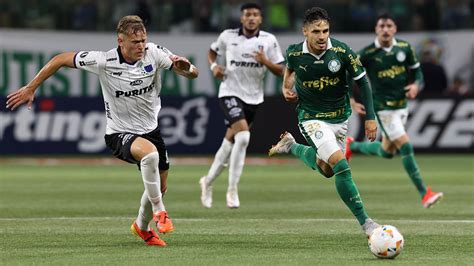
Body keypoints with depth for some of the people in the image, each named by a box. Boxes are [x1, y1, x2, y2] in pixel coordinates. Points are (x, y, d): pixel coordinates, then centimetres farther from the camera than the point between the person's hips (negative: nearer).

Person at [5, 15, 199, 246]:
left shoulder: (154, 53, -14)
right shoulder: (104, 62, -23)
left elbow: (192, 73, -8)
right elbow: (61, 59, -11)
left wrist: (185, 67, -32)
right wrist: (30, 88, -9)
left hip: (150, 129, 5)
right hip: (119, 134, -5)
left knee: (160, 187, 15)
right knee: (149, 152, -36)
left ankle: (142, 226, 46)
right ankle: (159, 212, -18)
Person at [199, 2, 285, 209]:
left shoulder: (268, 40, -1)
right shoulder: (228, 36, -2)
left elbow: (280, 71, -2)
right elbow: (212, 51, 18)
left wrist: (265, 62, -20)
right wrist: (214, 66, -2)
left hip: (253, 98, 3)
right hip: (230, 93, -3)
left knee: (230, 142, 10)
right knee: (243, 136, -24)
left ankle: (208, 181, 33)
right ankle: (232, 190, -17)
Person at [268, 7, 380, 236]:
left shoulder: (342, 51, -16)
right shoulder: (294, 53, -13)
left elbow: (362, 81, -5)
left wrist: (370, 117, -7)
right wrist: (287, 87, -1)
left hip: (339, 118, 3)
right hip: (311, 117, -3)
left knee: (326, 170, 17)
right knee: (339, 163, -22)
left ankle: (291, 146, 43)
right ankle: (365, 222, -19)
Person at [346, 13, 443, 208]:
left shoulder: (404, 48, -1)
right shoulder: (367, 54, -12)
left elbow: (416, 70, 12)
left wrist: (416, 85, -10)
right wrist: (352, 102, -11)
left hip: (401, 105, 6)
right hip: (383, 108, -6)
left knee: (387, 152, 19)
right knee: (405, 147, -16)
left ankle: (352, 146, 45)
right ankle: (424, 194, -13)